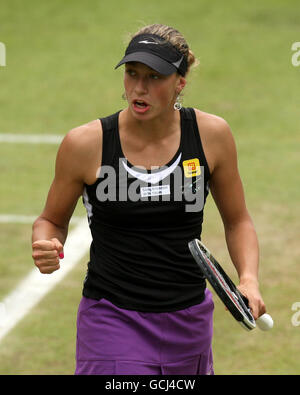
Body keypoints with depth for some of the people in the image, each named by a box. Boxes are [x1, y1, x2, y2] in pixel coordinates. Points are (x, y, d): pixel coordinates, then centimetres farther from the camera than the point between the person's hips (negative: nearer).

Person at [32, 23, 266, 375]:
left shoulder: (211, 134, -5)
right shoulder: (86, 143, -10)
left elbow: (237, 221, 9)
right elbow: (52, 220, 6)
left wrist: (249, 279, -8)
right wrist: (45, 247, -16)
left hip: (189, 323, 3)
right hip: (112, 320, -3)